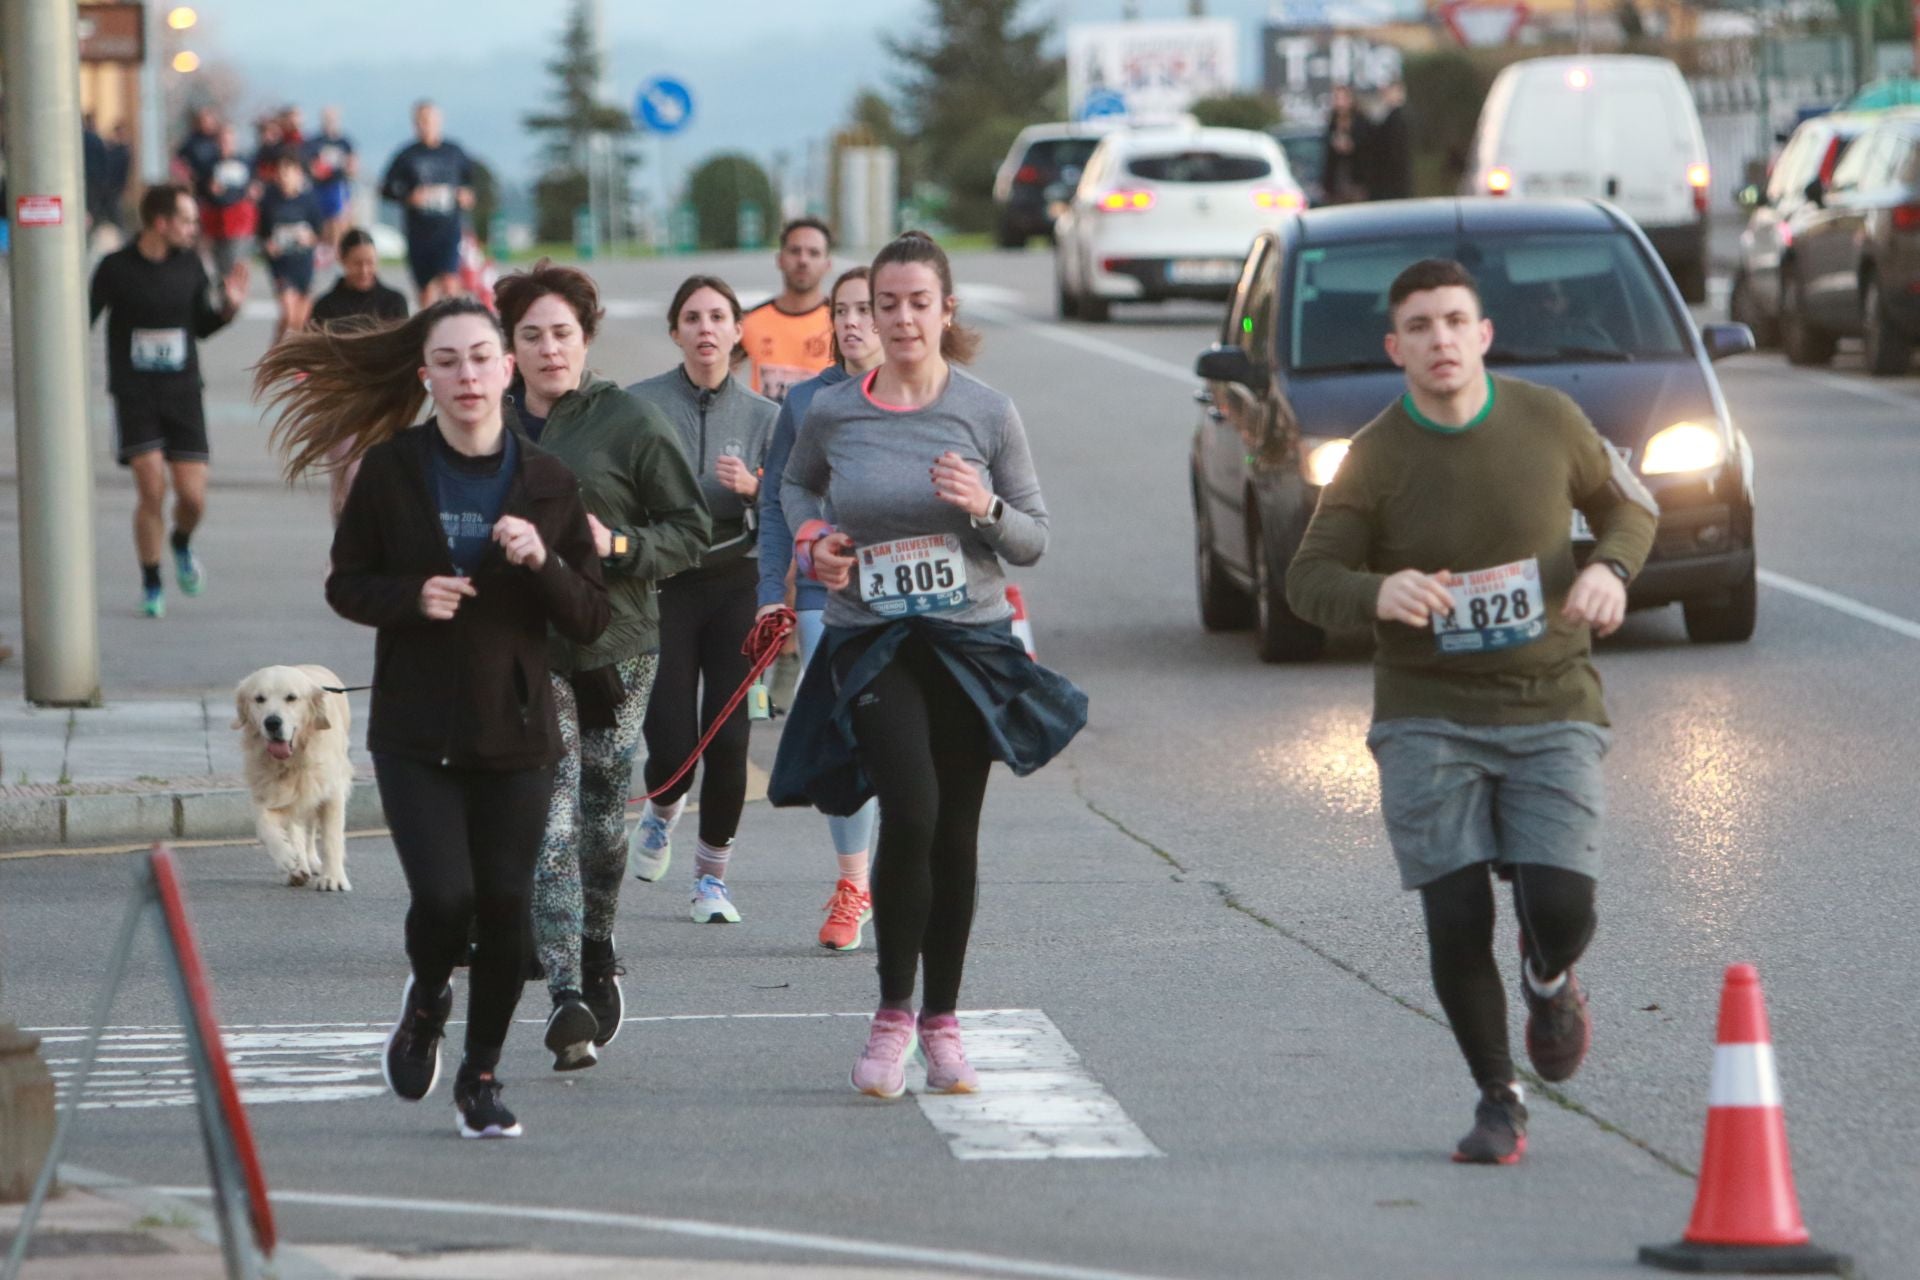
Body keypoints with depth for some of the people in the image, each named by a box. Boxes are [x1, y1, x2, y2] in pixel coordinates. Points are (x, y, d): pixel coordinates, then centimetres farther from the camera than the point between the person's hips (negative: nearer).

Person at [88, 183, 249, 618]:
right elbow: (83, 321, 2)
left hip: (183, 394, 3)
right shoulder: (115, 268, -7)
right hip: (134, 397, -3)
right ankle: (151, 585, 7)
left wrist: (228, 306, -4)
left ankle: (182, 545, 31)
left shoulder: (190, 265, 2)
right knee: (151, 490, -11)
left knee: (193, 497, -4)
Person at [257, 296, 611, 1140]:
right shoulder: (392, 469, -1)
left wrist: (543, 563, -15)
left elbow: (590, 619, 4)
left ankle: (481, 1075, 20)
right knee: (444, 896, -14)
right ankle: (427, 999, 21)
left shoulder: (547, 483, 2)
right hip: (416, 734, -1)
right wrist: (412, 597, -14)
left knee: (505, 908, -1)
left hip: (515, 731, 1)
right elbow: (346, 585, 5)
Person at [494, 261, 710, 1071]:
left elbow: (689, 531, 1)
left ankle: (596, 956, 36)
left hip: (615, 644, 0)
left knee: (601, 816, 10)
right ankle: (567, 994, -19)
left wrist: (618, 545, -15)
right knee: (547, 821, -13)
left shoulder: (629, 423, -1)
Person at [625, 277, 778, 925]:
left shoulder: (761, 415, 5)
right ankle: (663, 809, 29)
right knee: (671, 741, -7)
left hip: (735, 585, 1)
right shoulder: (639, 405, -1)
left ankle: (712, 873, 12)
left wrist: (753, 488, -12)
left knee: (728, 738, -5)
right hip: (662, 586, -1)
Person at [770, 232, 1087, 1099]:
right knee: (910, 813, -18)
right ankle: (892, 1012, -5)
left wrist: (986, 508, -16)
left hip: (971, 639, 1)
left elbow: (1033, 541, 4)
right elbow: (797, 483, 23)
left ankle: (943, 1020, 19)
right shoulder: (832, 414, 1)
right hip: (868, 641, -1)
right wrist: (811, 541, 3)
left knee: (955, 833, 6)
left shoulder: (988, 413, -1)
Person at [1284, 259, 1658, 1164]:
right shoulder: (1375, 459, -6)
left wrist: (1611, 568, -10)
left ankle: (1549, 981, 25)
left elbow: (1629, 506, 13)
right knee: (1457, 918, -9)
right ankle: (1497, 1100, 13)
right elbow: (1307, 580, -4)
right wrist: (1376, 592, -27)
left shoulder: (1548, 421, -2)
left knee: (1560, 908, -14)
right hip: (1429, 721, -1)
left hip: (1551, 713, 1)